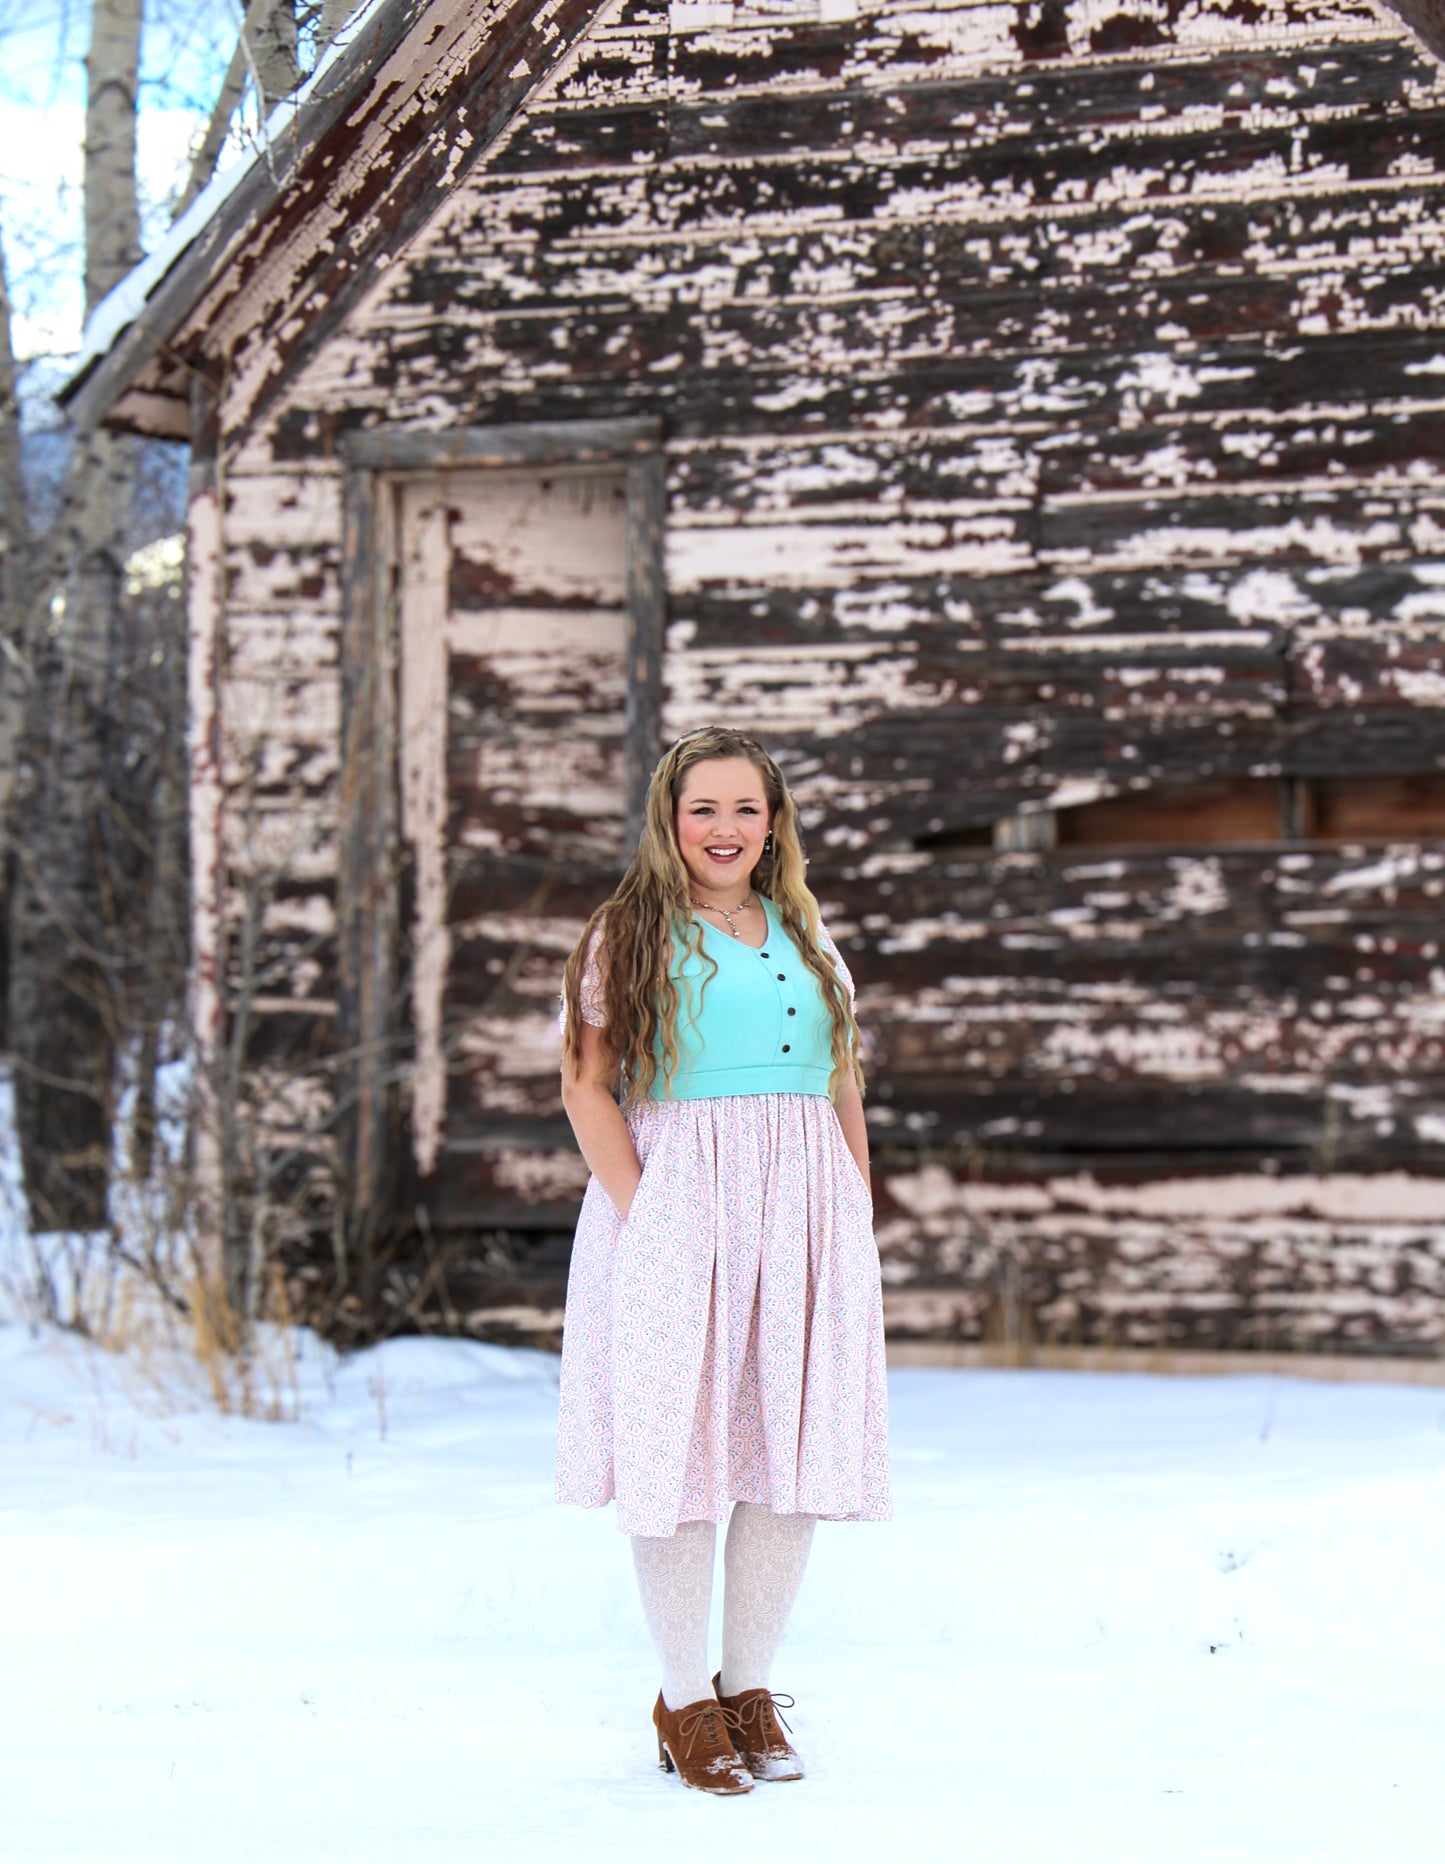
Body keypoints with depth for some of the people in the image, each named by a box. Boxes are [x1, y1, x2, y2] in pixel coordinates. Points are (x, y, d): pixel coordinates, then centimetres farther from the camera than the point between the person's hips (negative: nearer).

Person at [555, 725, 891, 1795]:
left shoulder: (808, 938, 17)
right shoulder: (630, 937, 2)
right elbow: (586, 1086, -5)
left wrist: (858, 1216, 9)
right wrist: (641, 1211, -14)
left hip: (806, 1219, 5)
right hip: (675, 1213, -5)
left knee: (796, 1456, 4)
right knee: (682, 1446, -3)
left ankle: (752, 1688, 15)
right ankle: (686, 1698, 8)